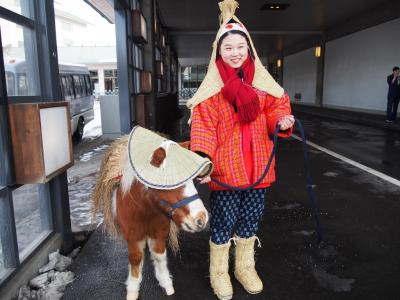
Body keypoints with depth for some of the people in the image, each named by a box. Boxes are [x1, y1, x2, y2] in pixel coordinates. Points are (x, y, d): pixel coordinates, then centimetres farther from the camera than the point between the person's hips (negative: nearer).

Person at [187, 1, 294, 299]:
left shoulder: (262, 83, 5)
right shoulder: (211, 88, -7)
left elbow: (276, 107, 12)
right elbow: (203, 127, -12)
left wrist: (282, 121, -12)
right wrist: (203, 160, -24)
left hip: (256, 165, 4)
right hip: (225, 167, -4)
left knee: (250, 218, 16)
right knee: (224, 221, 7)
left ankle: (245, 266, 39)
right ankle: (219, 272, 31)